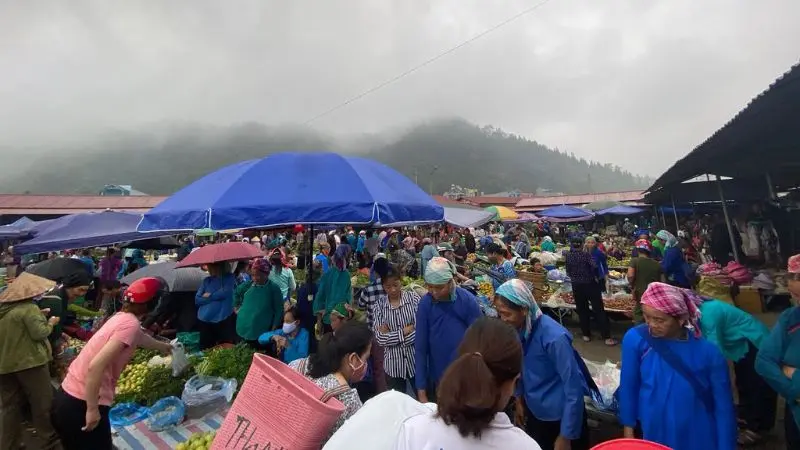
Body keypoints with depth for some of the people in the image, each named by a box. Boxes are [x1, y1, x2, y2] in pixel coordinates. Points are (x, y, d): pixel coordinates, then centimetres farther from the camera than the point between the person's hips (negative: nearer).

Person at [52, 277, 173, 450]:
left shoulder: (121, 317, 9)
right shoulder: (131, 324, -20)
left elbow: (142, 339, 30)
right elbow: (95, 366, -27)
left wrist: (163, 346, 48)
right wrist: (92, 410, -19)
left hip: (67, 399, 9)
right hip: (80, 406, -9)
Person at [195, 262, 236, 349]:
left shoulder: (229, 277, 2)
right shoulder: (206, 280, 12)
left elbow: (225, 293, -14)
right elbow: (197, 300, 5)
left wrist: (209, 296, -1)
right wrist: (215, 297, -7)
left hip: (224, 320, -3)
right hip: (204, 321, 4)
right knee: (205, 350, 10)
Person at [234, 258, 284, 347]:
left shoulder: (274, 288, -12)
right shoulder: (247, 285, -2)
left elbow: (279, 310, -9)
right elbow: (236, 293, 21)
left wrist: (273, 330, -10)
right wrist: (236, 306, 16)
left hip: (262, 332, -4)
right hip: (243, 329, 4)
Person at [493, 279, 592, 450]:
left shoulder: (554, 337, -30)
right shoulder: (518, 329, -11)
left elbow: (574, 387, -23)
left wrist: (566, 436, -17)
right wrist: (519, 399, 9)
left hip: (560, 417, -6)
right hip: (533, 411, 6)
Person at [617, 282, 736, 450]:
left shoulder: (708, 351, -17)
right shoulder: (635, 339, -18)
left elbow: (723, 406, -6)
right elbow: (628, 387, -7)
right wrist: (629, 428, -1)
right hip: (654, 433, 0)